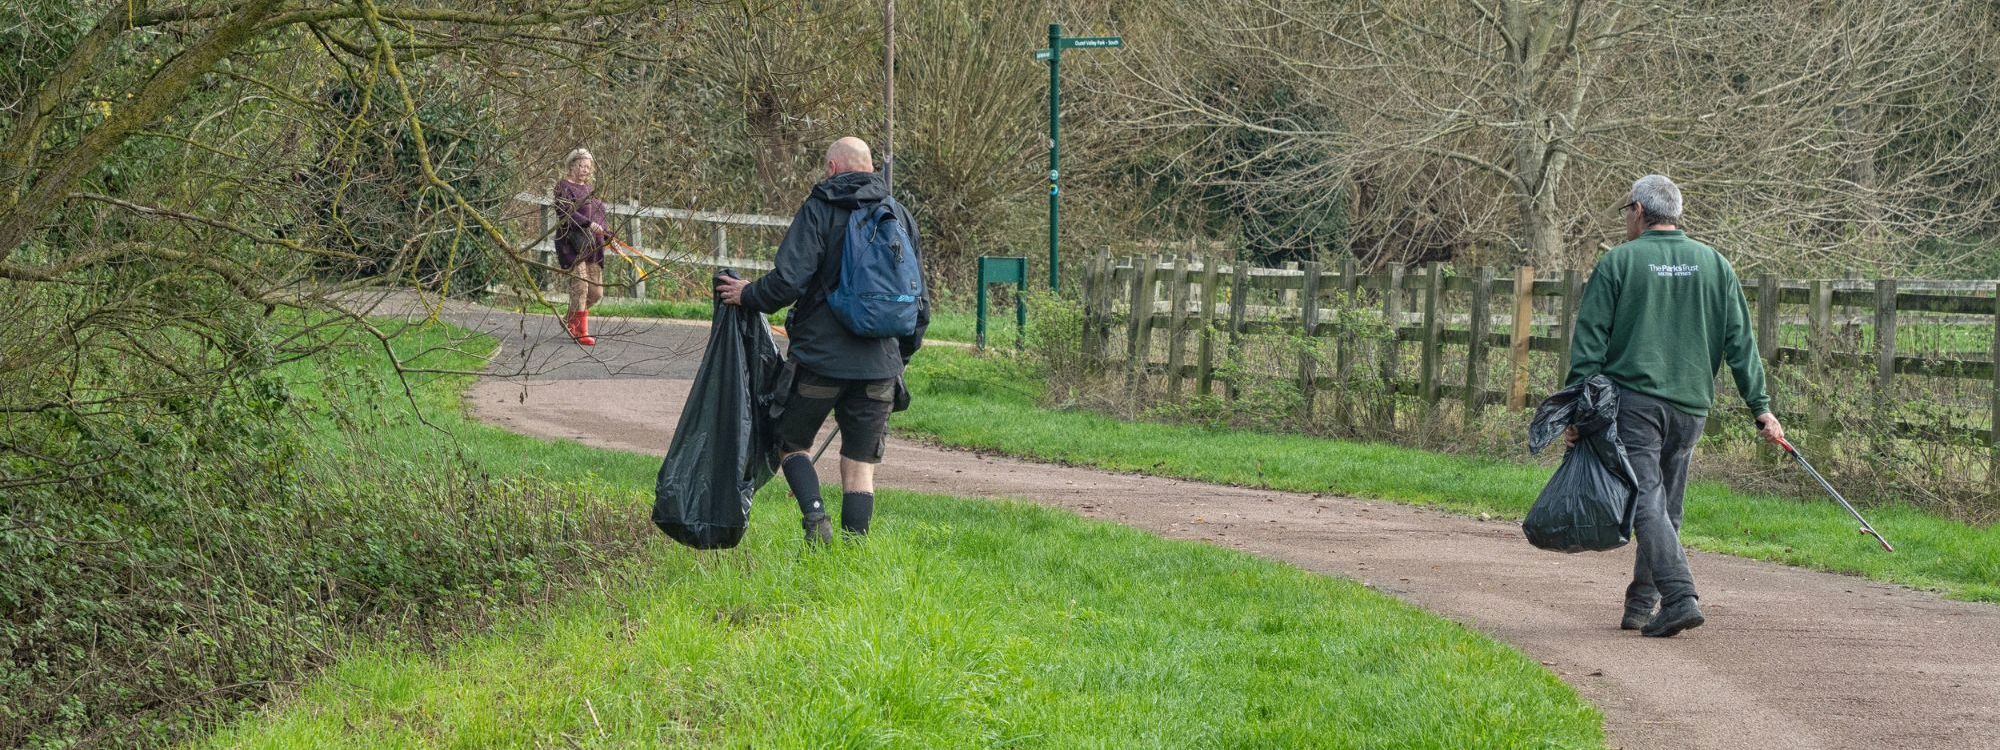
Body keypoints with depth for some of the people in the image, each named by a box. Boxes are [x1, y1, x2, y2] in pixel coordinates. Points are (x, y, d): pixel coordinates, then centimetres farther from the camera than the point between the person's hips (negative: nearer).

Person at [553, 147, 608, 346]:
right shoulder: (563, 186, -2)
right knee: (580, 286, -13)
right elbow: (567, 212, -16)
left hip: (592, 244, 8)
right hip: (572, 242, -8)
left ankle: (569, 320, 26)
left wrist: (607, 237, 12)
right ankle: (582, 332, -9)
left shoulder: (590, 189, 22)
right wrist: (589, 224, -27)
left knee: (596, 292, 5)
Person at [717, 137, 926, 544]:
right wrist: (903, 354, 25)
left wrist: (747, 296, 4)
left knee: (791, 441, 14)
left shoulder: (818, 210, -6)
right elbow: (918, 299, 15)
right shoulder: (900, 215, 10)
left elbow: (788, 281, -15)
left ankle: (816, 518, -8)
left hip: (821, 358, -4)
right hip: (881, 365, 4)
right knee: (860, 464, 8)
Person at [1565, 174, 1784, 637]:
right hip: (1690, 404, 4)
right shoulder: (1714, 265, 11)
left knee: (1647, 502, -9)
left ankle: (1680, 598, -24)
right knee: (1667, 507, 13)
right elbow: (1740, 342, 9)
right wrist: (1760, 406, 10)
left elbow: (1589, 342, -4)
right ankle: (1640, 606, 18)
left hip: (1633, 398, -4)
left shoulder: (1617, 263, -1)